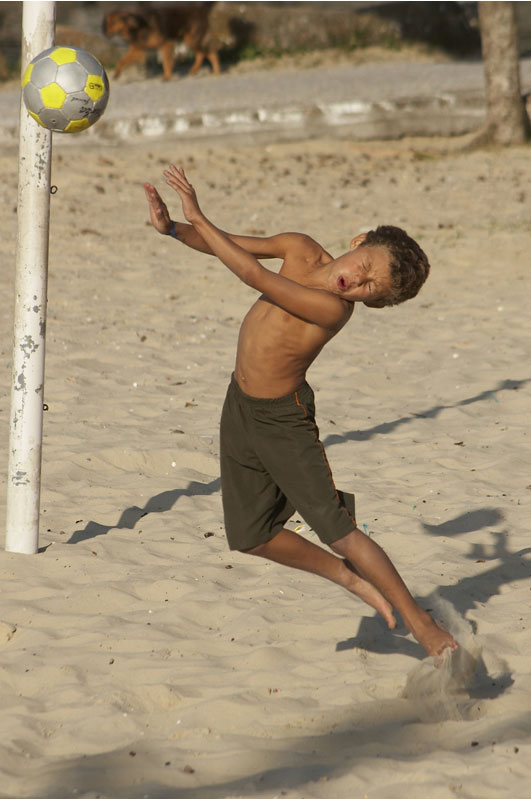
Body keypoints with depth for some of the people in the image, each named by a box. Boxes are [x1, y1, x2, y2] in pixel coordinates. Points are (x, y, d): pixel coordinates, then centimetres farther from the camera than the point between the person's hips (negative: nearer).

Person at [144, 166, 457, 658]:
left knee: (338, 532, -10)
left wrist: (197, 216, -29)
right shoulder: (300, 250, -8)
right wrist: (172, 228, -16)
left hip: (283, 420, -7)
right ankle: (350, 579, 32)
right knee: (249, 537, 15)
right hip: (240, 409, 7)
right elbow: (230, 247, 2)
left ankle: (420, 622, 3)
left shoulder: (334, 308, -29)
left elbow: (253, 275, -33)